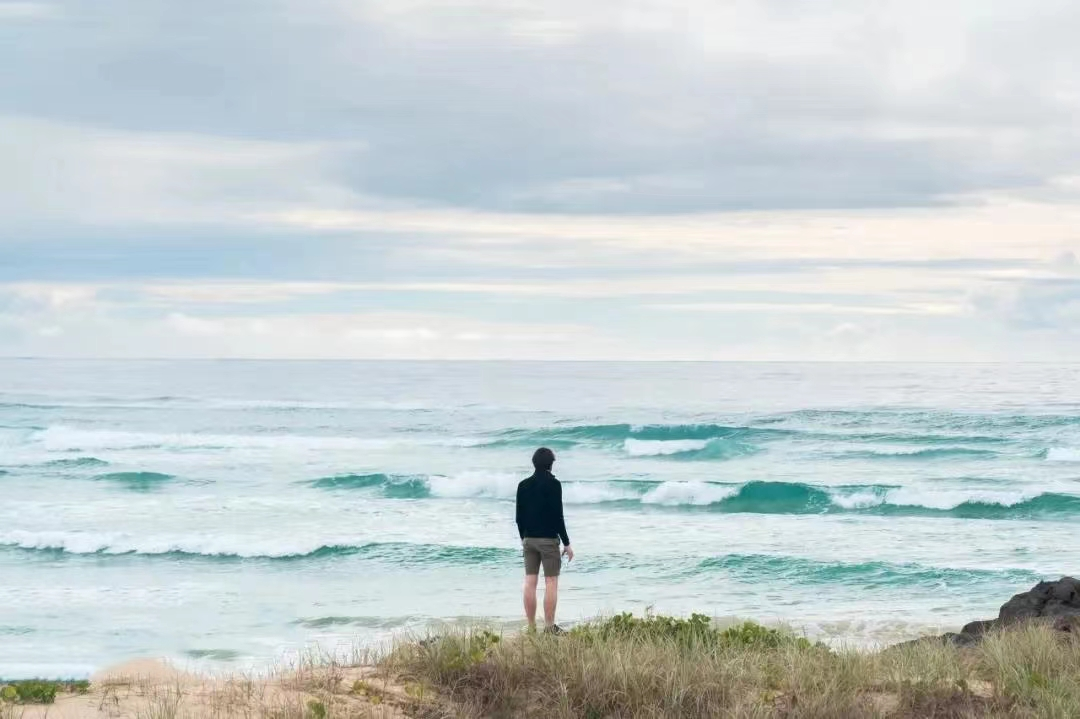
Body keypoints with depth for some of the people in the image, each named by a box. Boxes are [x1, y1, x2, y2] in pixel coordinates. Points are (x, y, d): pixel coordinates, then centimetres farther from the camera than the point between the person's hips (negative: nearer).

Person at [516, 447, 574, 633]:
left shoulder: (523, 485, 6)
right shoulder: (553, 484, -10)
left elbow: (519, 516, 10)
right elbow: (558, 516, -13)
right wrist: (566, 543, -7)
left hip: (529, 539, 5)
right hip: (549, 539, -5)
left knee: (530, 582, 5)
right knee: (551, 582, -2)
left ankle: (531, 627, 5)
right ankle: (549, 627, -5)